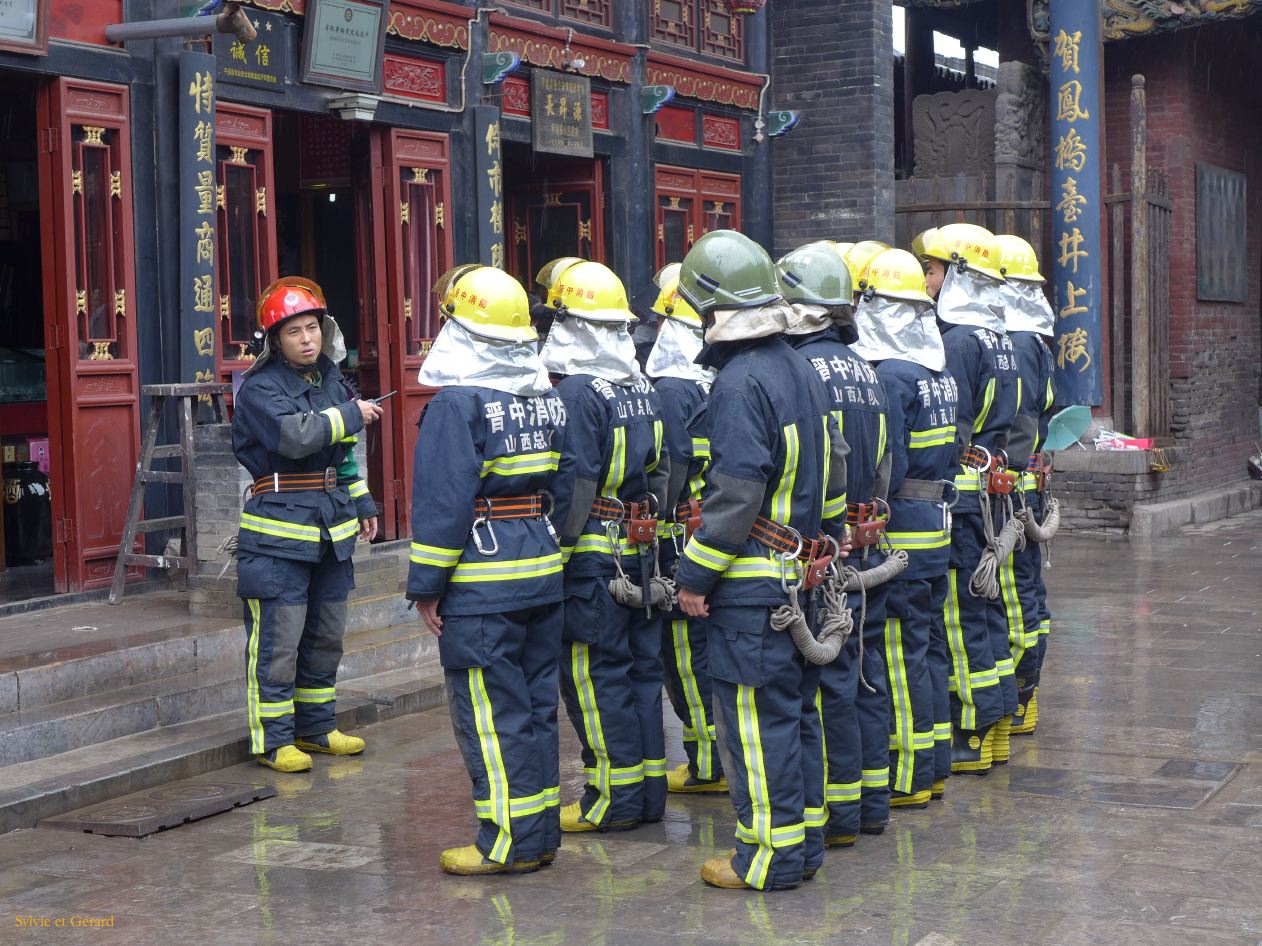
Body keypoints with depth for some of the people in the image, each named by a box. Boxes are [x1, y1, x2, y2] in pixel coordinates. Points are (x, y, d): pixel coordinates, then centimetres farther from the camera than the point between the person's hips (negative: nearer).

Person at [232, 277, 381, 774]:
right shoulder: (261, 389, -11)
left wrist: (361, 503, 23)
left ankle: (316, 726, 27)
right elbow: (296, 435, -29)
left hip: (331, 528, 8)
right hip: (279, 531, -8)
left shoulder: (332, 381, 13)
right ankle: (273, 739, 3)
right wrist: (352, 414, -17)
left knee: (326, 634, 15)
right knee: (278, 640, -5)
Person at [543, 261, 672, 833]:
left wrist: (554, 554, -15)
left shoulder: (578, 393, -14)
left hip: (595, 554, -8)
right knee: (641, 666, 13)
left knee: (595, 675, -1)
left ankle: (616, 799, 3)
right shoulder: (643, 389, 10)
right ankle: (649, 791, 19)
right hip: (641, 552, 8)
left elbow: (573, 485, -19)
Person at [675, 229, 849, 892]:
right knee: (796, 708, 16)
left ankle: (771, 857, 4)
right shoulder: (802, 371, 10)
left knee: (756, 718, -2)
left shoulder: (740, 382, -18)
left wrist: (695, 573, -15)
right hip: (800, 573, 9)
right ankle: (806, 841, 24)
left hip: (752, 582, -9)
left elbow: (736, 491, -21)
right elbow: (833, 469, 16)